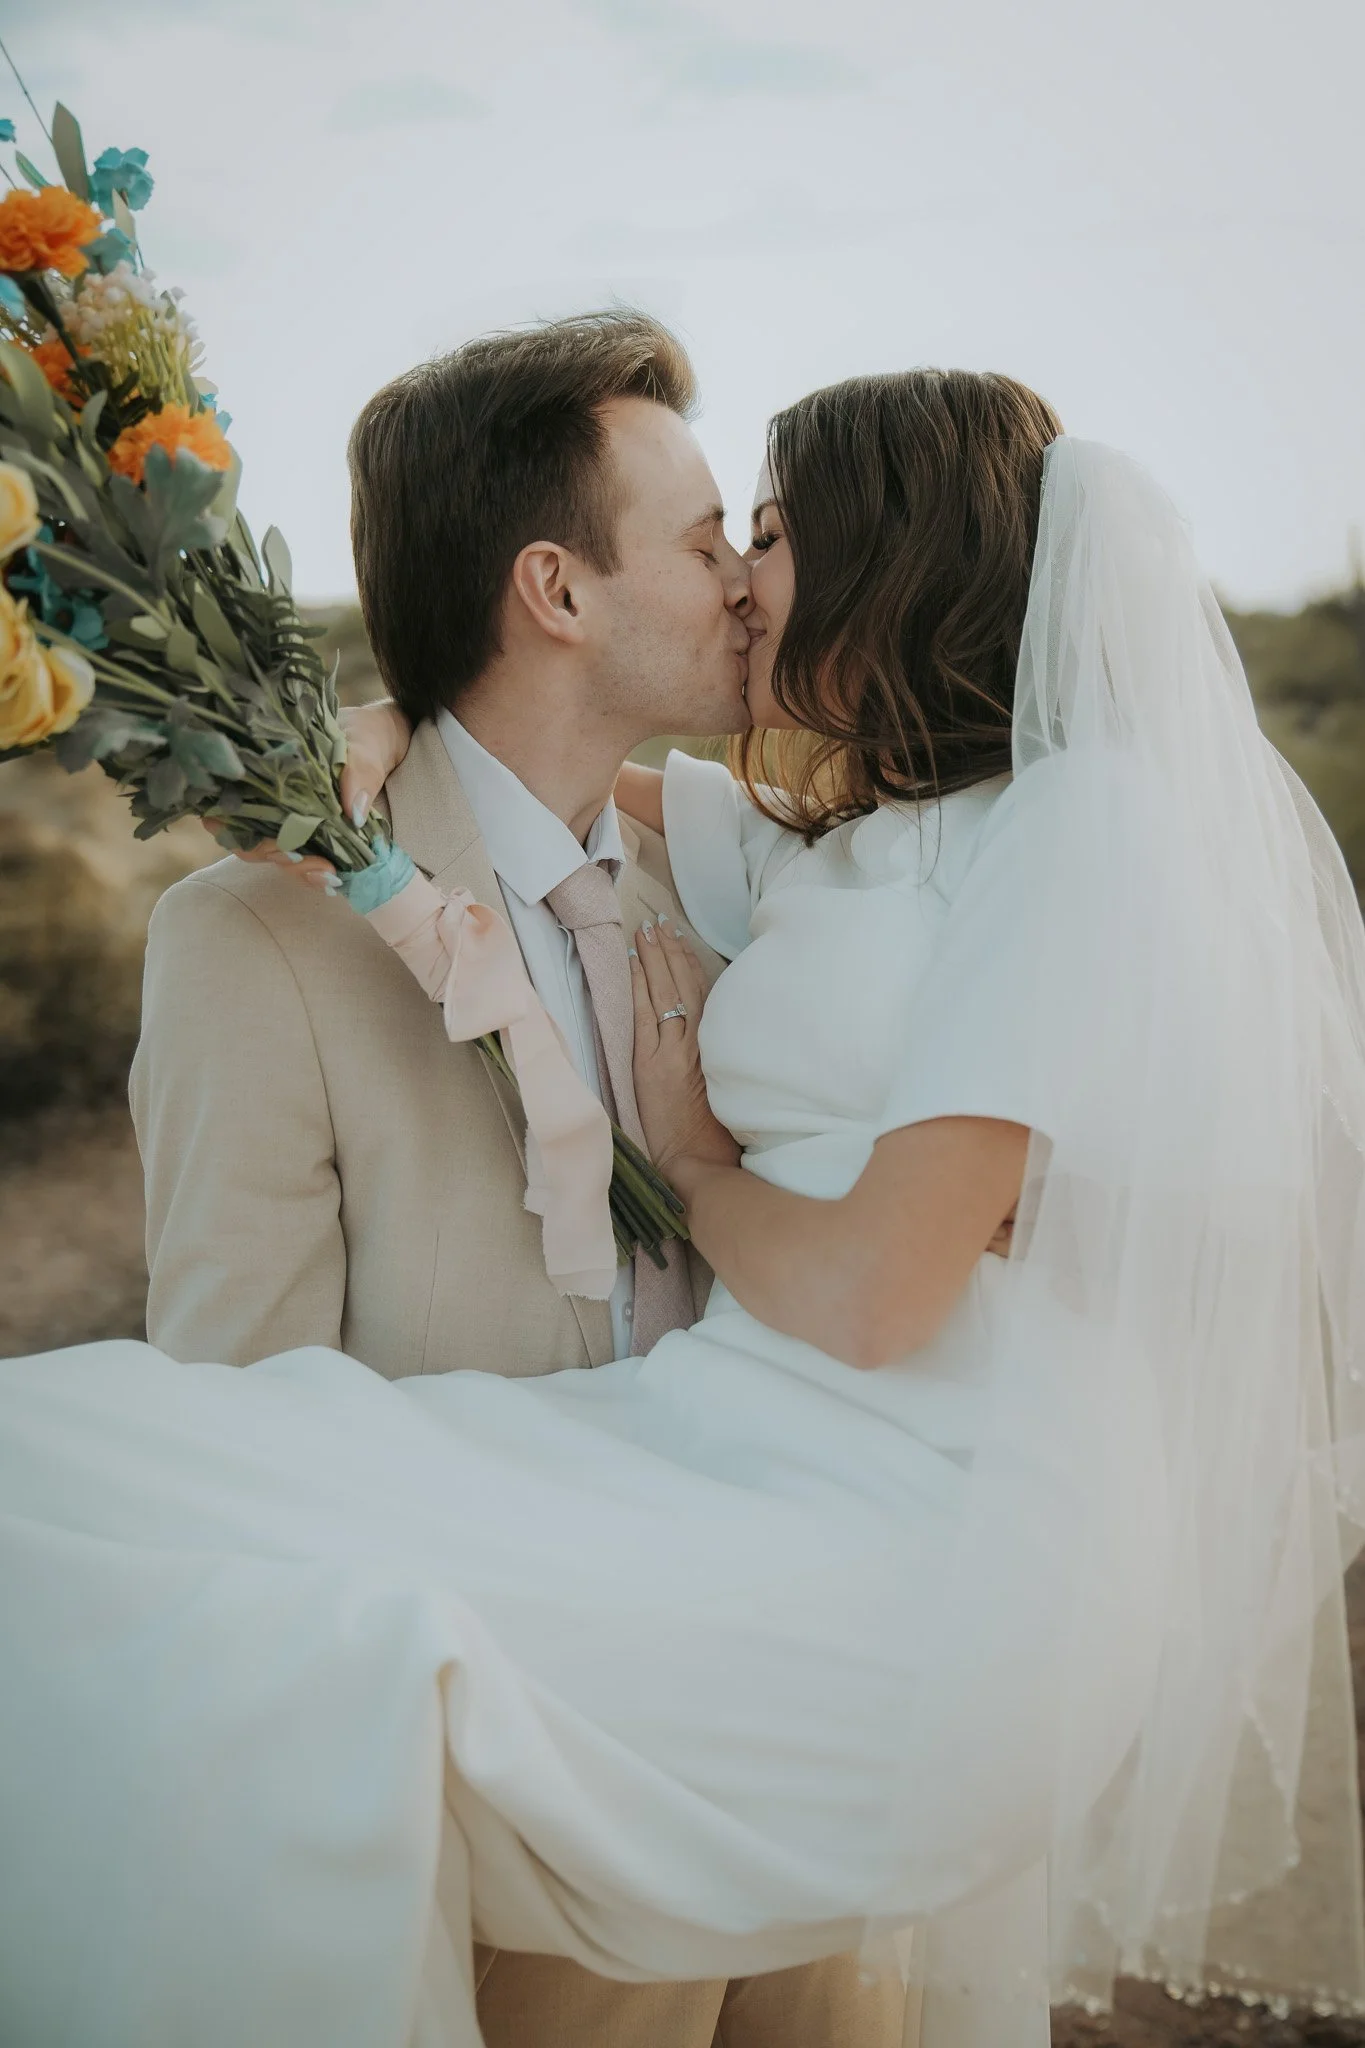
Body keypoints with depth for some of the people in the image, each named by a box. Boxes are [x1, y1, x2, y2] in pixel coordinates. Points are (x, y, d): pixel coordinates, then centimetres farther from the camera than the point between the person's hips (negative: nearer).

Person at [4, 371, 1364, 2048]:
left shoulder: (1080, 814, -7)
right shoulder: (842, 846, 20)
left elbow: (870, 1294, -14)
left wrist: (691, 1158, 5)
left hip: (919, 1537, -8)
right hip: (750, 1456, 8)